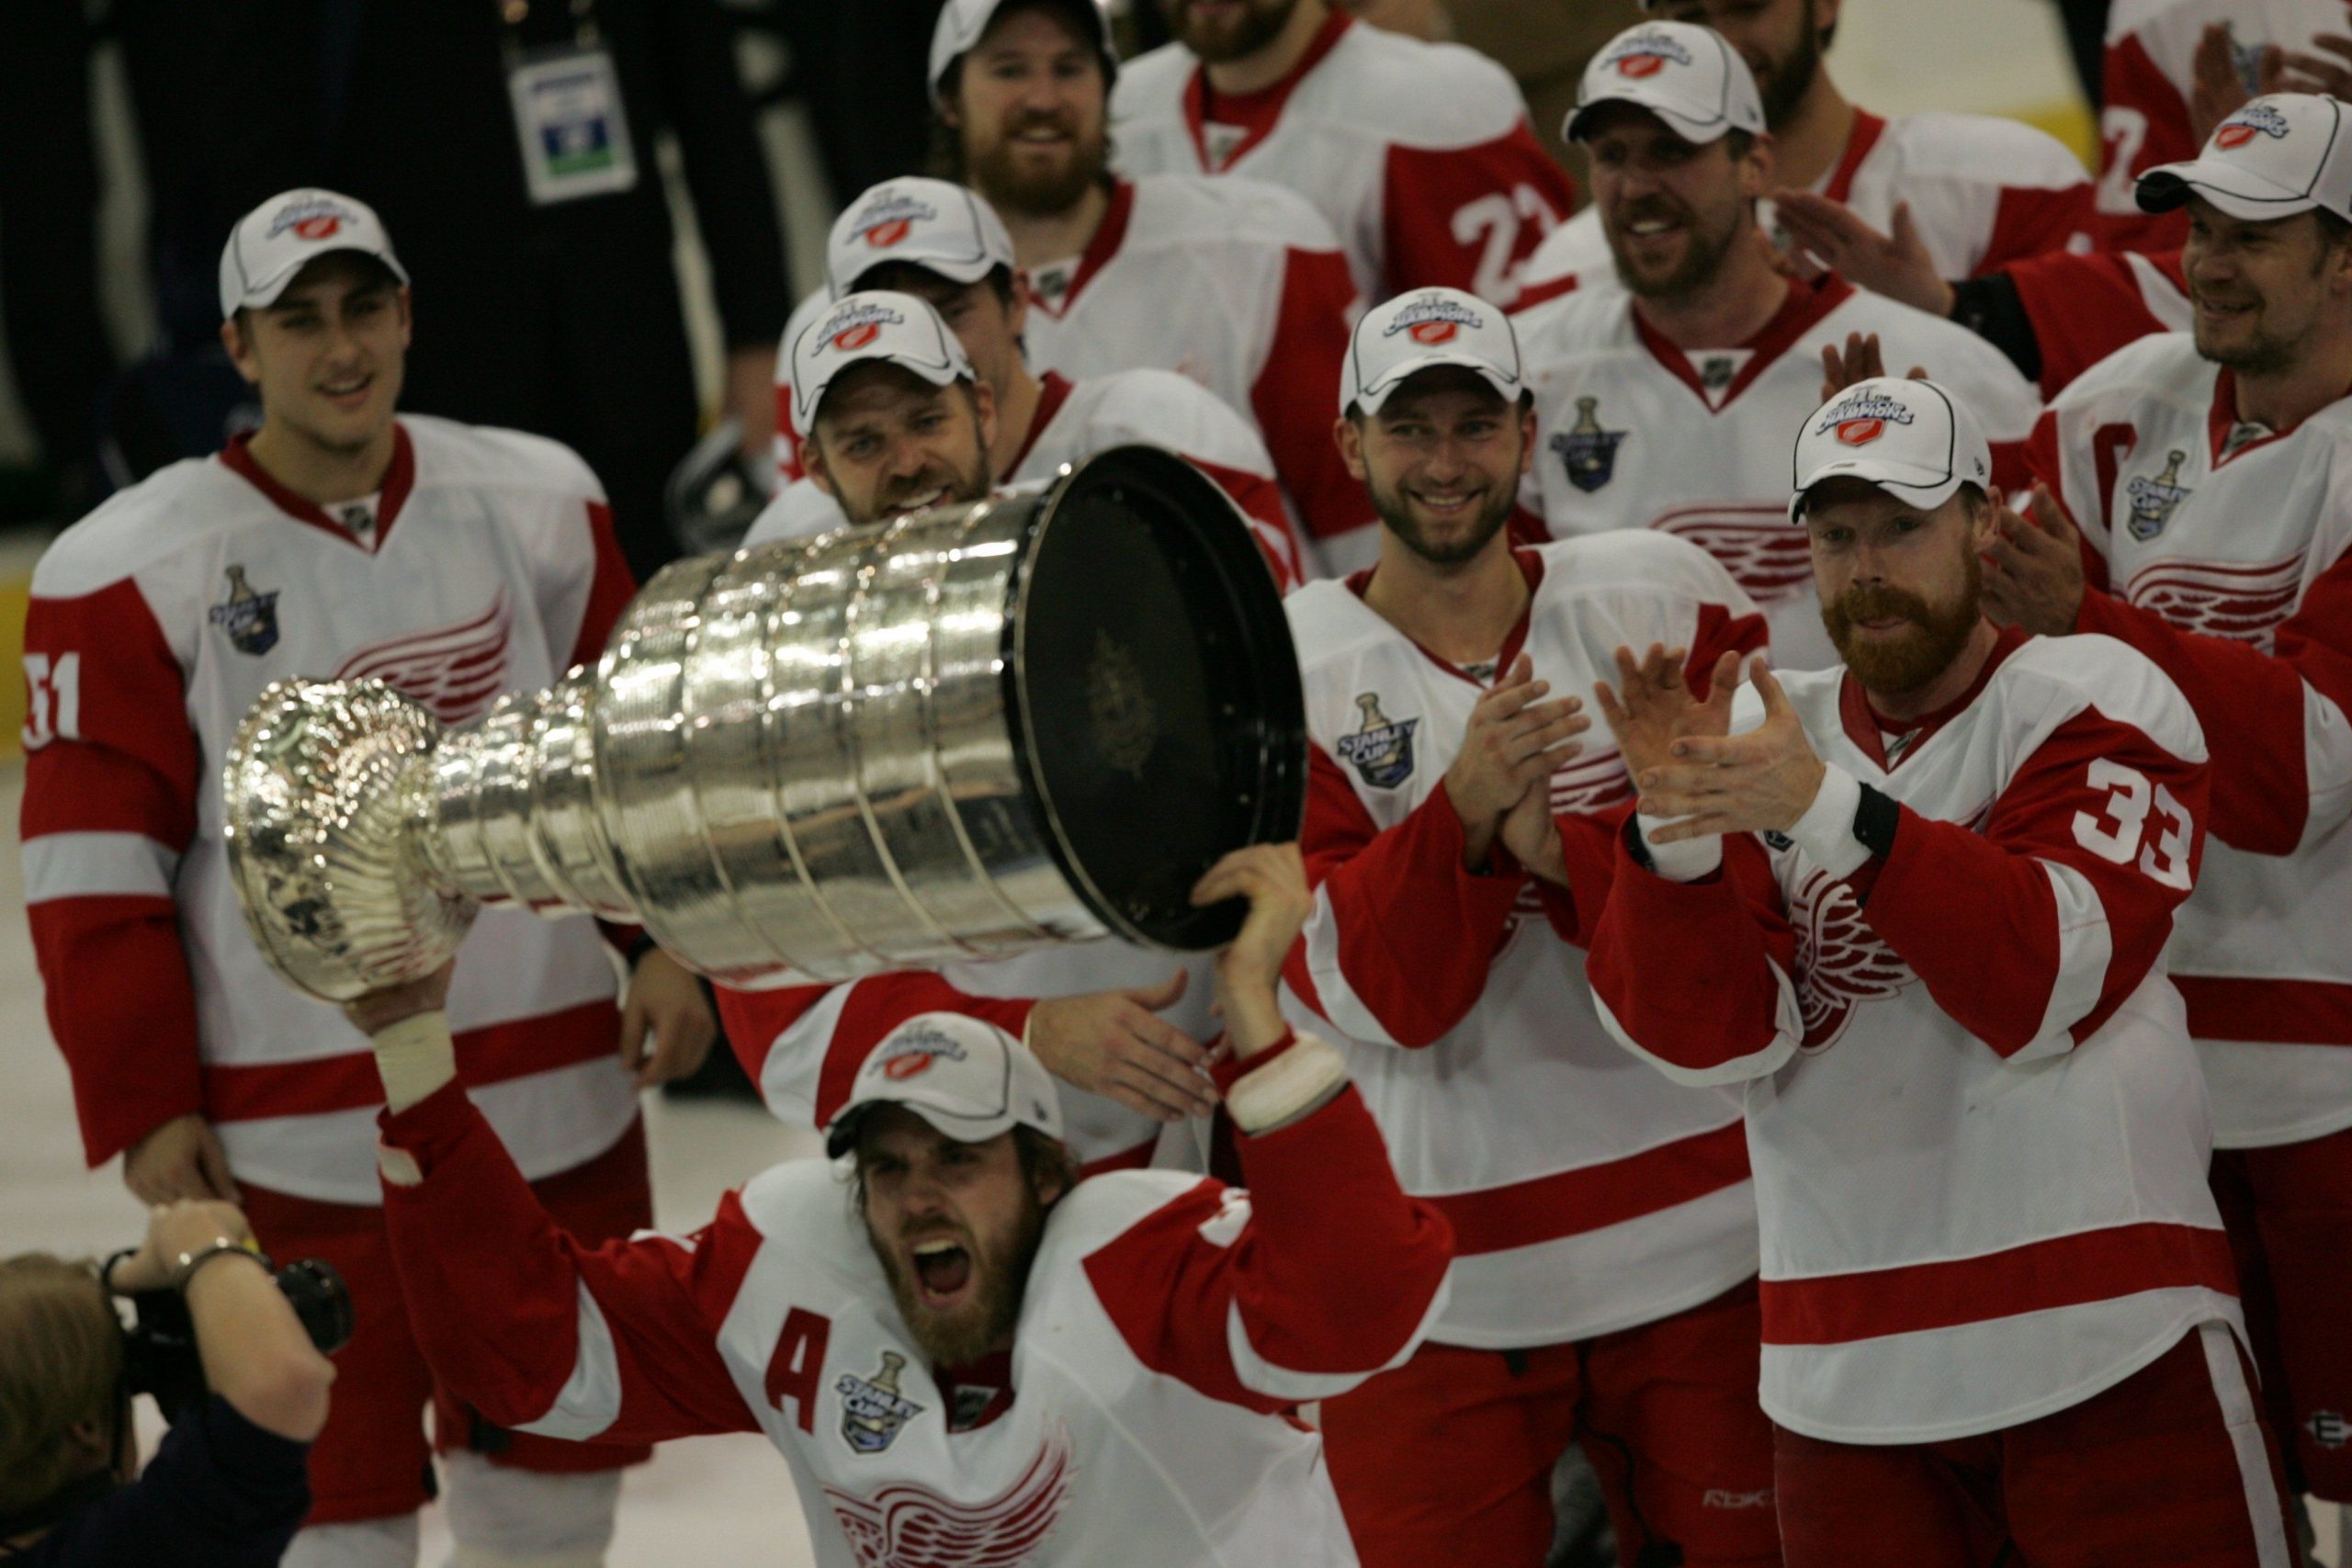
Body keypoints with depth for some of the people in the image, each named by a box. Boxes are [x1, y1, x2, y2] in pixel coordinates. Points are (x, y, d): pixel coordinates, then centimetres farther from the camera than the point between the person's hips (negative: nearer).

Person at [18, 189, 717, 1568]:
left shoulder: (540, 507, 4)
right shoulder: (131, 572, -8)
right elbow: (95, 871, -6)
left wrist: (674, 947, 5)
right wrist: (144, 1110, -8)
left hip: (558, 1109, 4)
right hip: (295, 1134, -4)